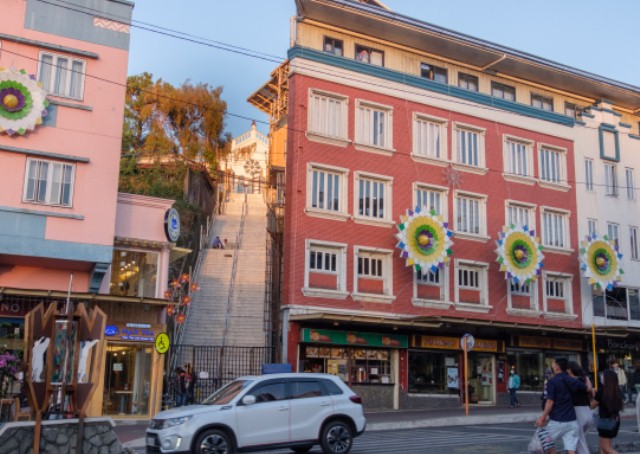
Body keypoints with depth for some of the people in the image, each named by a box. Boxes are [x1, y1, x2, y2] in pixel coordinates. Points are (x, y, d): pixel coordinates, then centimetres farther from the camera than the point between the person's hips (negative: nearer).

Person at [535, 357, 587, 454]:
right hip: (572, 420, 5)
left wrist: (543, 417, -11)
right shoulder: (572, 381, 7)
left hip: (557, 421, -5)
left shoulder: (552, 382, -10)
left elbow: (550, 402, -14)